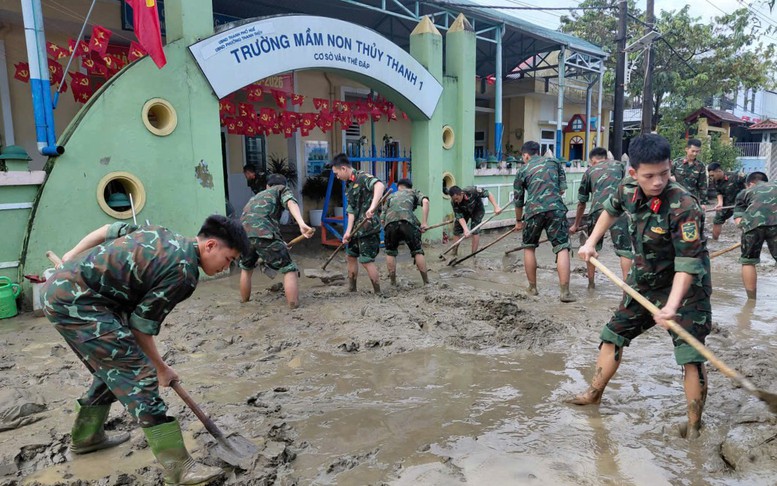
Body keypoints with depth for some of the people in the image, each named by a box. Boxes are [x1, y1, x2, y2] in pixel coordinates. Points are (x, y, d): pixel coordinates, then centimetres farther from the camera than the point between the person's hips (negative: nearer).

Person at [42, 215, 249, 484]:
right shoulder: (183, 272, -17)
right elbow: (142, 325, -11)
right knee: (138, 375, -12)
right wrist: (160, 367, 3)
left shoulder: (165, 235, 8)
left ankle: (86, 436, 41)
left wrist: (72, 257, 25)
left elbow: (111, 229, 16)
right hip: (75, 301, -10)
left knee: (113, 367, 22)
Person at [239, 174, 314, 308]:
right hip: (264, 233, -6)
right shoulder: (283, 190, 23)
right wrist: (302, 224, -20)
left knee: (246, 268, 33)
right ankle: (294, 307, -6)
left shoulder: (256, 196, 42)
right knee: (289, 270, 2)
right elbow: (291, 203, -2)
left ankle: (244, 302, 44)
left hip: (243, 233, 6)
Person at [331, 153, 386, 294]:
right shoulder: (348, 185, 12)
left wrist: (372, 208, -46)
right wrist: (348, 231, -5)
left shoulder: (363, 177, -14)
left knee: (366, 261, -5)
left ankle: (378, 293, 8)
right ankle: (351, 289, 33)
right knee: (350, 255, 19)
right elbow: (351, 210, 7)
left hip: (368, 227, -9)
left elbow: (380, 186, -35)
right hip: (357, 228, 9)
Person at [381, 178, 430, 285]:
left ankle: (393, 283, 21)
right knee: (417, 252, 11)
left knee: (390, 253, 20)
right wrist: (424, 223, 3)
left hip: (390, 223, 2)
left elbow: (382, 219, 24)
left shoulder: (391, 196, 35)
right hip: (408, 221, -2)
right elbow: (425, 202, 6)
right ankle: (426, 282, 14)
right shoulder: (414, 192, 30)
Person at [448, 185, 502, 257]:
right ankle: (454, 254, 11)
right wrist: (466, 229, -44)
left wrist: (496, 207, -35)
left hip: (477, 210, -3)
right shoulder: (454, 202, -30)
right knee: (456, 230, -4)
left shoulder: (472, 191, -39)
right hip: (464, 212, 3)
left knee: (474, 230, -18)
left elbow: (488, 194, -28)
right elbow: (459, 216, -30)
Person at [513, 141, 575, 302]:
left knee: (529, 248, 18)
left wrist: (518, 221, 33)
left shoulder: (522, 170, 15)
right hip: (556, 208, 0)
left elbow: (518, 200, 20)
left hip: (533, 211, 0)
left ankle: (532, 288, 24)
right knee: (562, 248, 0)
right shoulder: (554, 161, 18)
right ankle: (565, 292, -8)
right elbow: (562, 188, 13)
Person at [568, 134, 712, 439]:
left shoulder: (684, 207, -29)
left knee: (691, 357, -10)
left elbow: (687, 263, -31)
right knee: (613, 335, 13)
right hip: (644, 284, 7)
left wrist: (672, 306, -41)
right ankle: (594, 394, 31)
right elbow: (612, 210, 16)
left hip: (685, 289, -6)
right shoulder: (628, 190, -10)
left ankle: (693, 426, 8)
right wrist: (591, 242, 13)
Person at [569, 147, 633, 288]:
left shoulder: (590, 171, 23)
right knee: (624, 249, 4)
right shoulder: (619, 165, 25)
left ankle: (591, 282, 27)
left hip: (598, 209, 1)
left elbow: (582, 202, 27)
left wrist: (576, 225, 37)